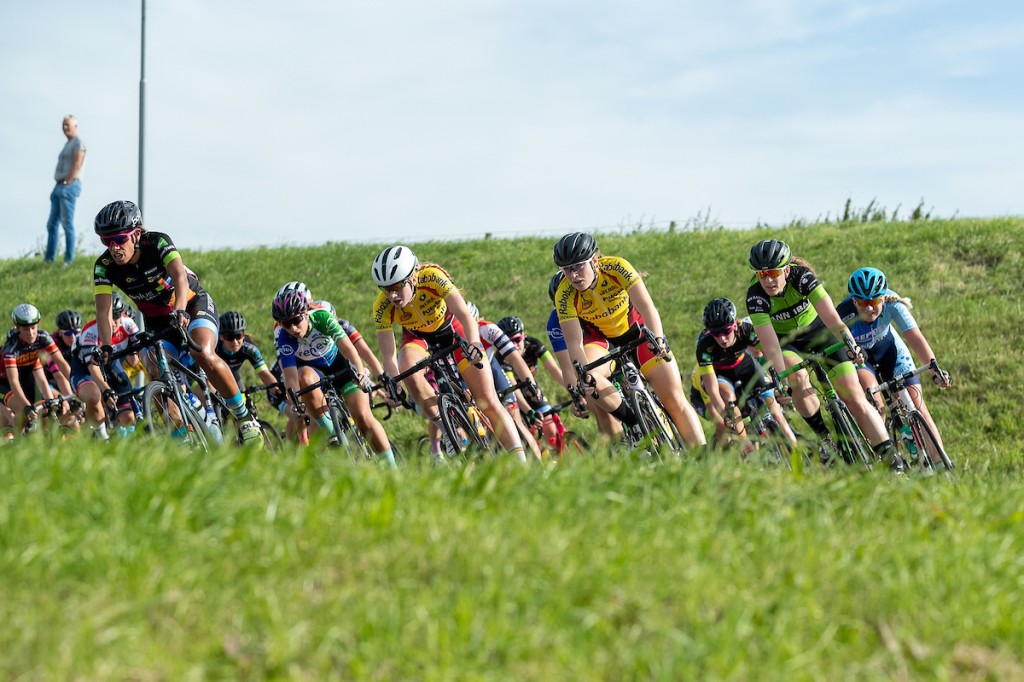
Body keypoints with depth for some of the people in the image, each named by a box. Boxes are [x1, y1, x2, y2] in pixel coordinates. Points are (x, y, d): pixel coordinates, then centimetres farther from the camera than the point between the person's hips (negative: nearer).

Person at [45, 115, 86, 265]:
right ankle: (49, 260, 4)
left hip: (69, 187, -10)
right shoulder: (67, 146, 26)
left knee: (67, 223, -13)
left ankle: (69, 260, -14)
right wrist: (58, 188, 14)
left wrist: (66, 184, -17)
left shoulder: (78, 143, -3)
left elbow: (77, 166, -14)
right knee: (52, 224, 5)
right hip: (59, 187, 10)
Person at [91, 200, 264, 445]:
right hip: (158, 321, 4)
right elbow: (103, 309, -26)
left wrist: (180, 312, -59)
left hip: (193, 304, -4)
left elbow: (179, 276, -41)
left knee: (203, 355, -30)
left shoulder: (158, 243, -27)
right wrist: (105, 346, -43)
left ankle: (244, 418, -18)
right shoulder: (104, 266, -19)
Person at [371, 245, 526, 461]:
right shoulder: (382, 307, -29)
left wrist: (475, 344, -58)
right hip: (418, 337, 1)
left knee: (489, 402, -9)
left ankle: (521, 461, -5)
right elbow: (388, 354, -24)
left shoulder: (432, 276, -35)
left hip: (452, 328, -1)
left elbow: (464, 314, -41)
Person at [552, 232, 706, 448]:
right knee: (587, 378, -32)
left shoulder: (616, 267, -29)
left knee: (674, 400, -9)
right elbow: (574, 342, -30)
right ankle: (634, 424, -16)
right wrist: (583, 375, -47)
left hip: (637, 329, -1)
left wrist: (657, 338, -55)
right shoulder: (565, 295, -25)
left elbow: (647, 307, -37)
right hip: (601, 338, 1)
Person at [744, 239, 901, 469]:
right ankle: (825, 439, -18)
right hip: (786, 341, 0)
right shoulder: (755, 294, -28)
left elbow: (830, 314, -40)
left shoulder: (801, 276, -29)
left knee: (855, 398, -10)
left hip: (817, 330, 0)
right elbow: (769, 342, -36)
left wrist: (849, 342, -56)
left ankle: (893, 460, -9)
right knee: (798, 376, -34)